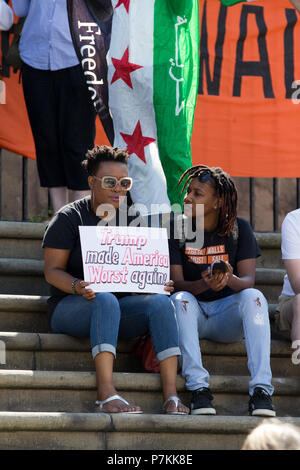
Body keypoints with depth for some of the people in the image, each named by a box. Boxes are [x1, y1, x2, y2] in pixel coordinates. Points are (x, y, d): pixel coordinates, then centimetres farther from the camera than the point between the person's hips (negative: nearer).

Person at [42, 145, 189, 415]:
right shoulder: (69, 218, 1)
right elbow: (52, 270, -4)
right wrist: (77, 286, -26)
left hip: (121, 309, 4)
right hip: (71, 307, -4)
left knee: (160, 302, -26)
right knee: (105, 300, -38)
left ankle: (171, 395, -35)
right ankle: (106, 394, -47)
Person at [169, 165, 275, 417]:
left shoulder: (239, 229, -1)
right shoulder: (176, 230, -3)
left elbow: (248, 281, -9)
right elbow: (176, 284, -10)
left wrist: (230, 280, -34)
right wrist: (204, 284, -32)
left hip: (228, 319, 1)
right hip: (193, 314, 0)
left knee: (254, 296, -29)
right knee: (180, 300, -32)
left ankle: (261, 388, -38)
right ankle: (198, 387, -39)